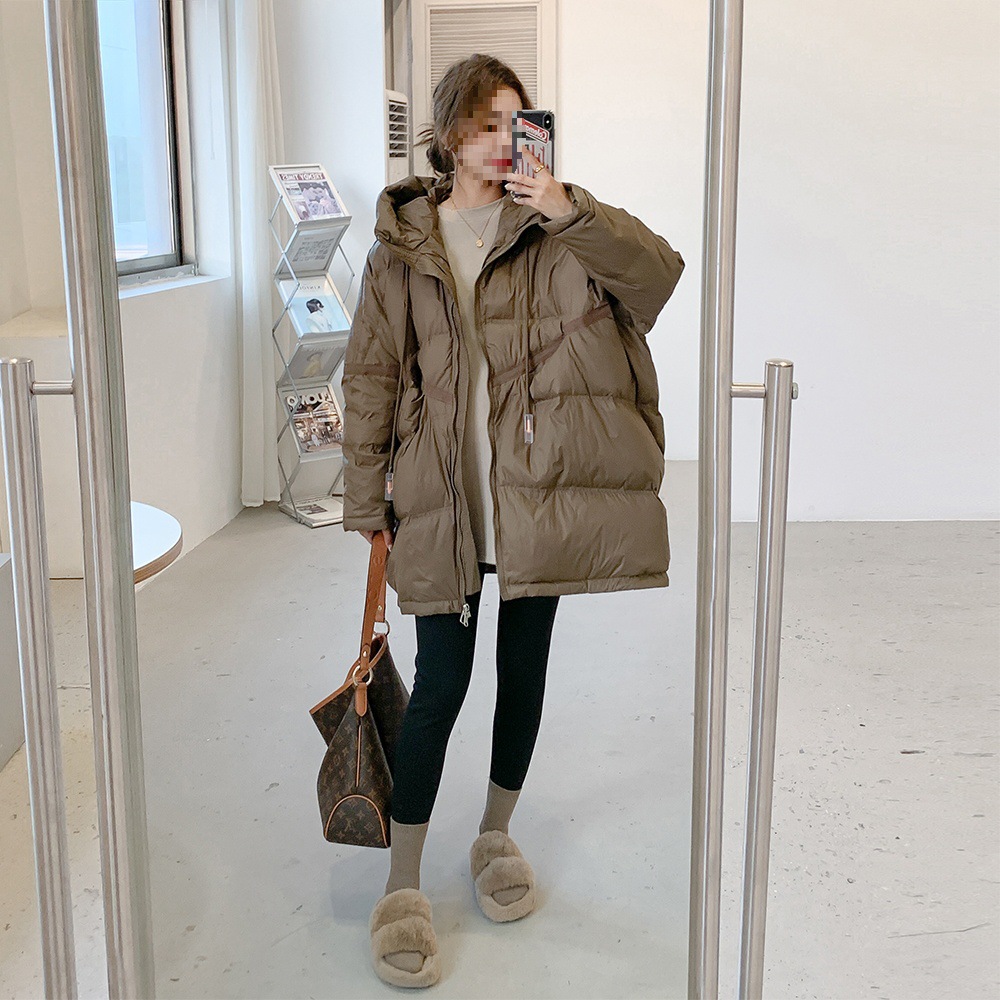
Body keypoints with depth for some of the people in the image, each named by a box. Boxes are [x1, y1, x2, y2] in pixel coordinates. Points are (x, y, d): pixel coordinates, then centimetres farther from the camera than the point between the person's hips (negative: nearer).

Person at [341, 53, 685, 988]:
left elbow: (660, 272, -8)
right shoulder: (401, 244, 4)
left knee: (523, 667, 13)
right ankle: (402, 887, 14)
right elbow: (372, 378, 5)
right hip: (441, 498, -1)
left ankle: (495, 836, 36)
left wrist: (571, 211, -22)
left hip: (539, 492, 1)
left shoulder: (554, 221, 5)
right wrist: (369, 505, 3)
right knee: (440, 683, -1)